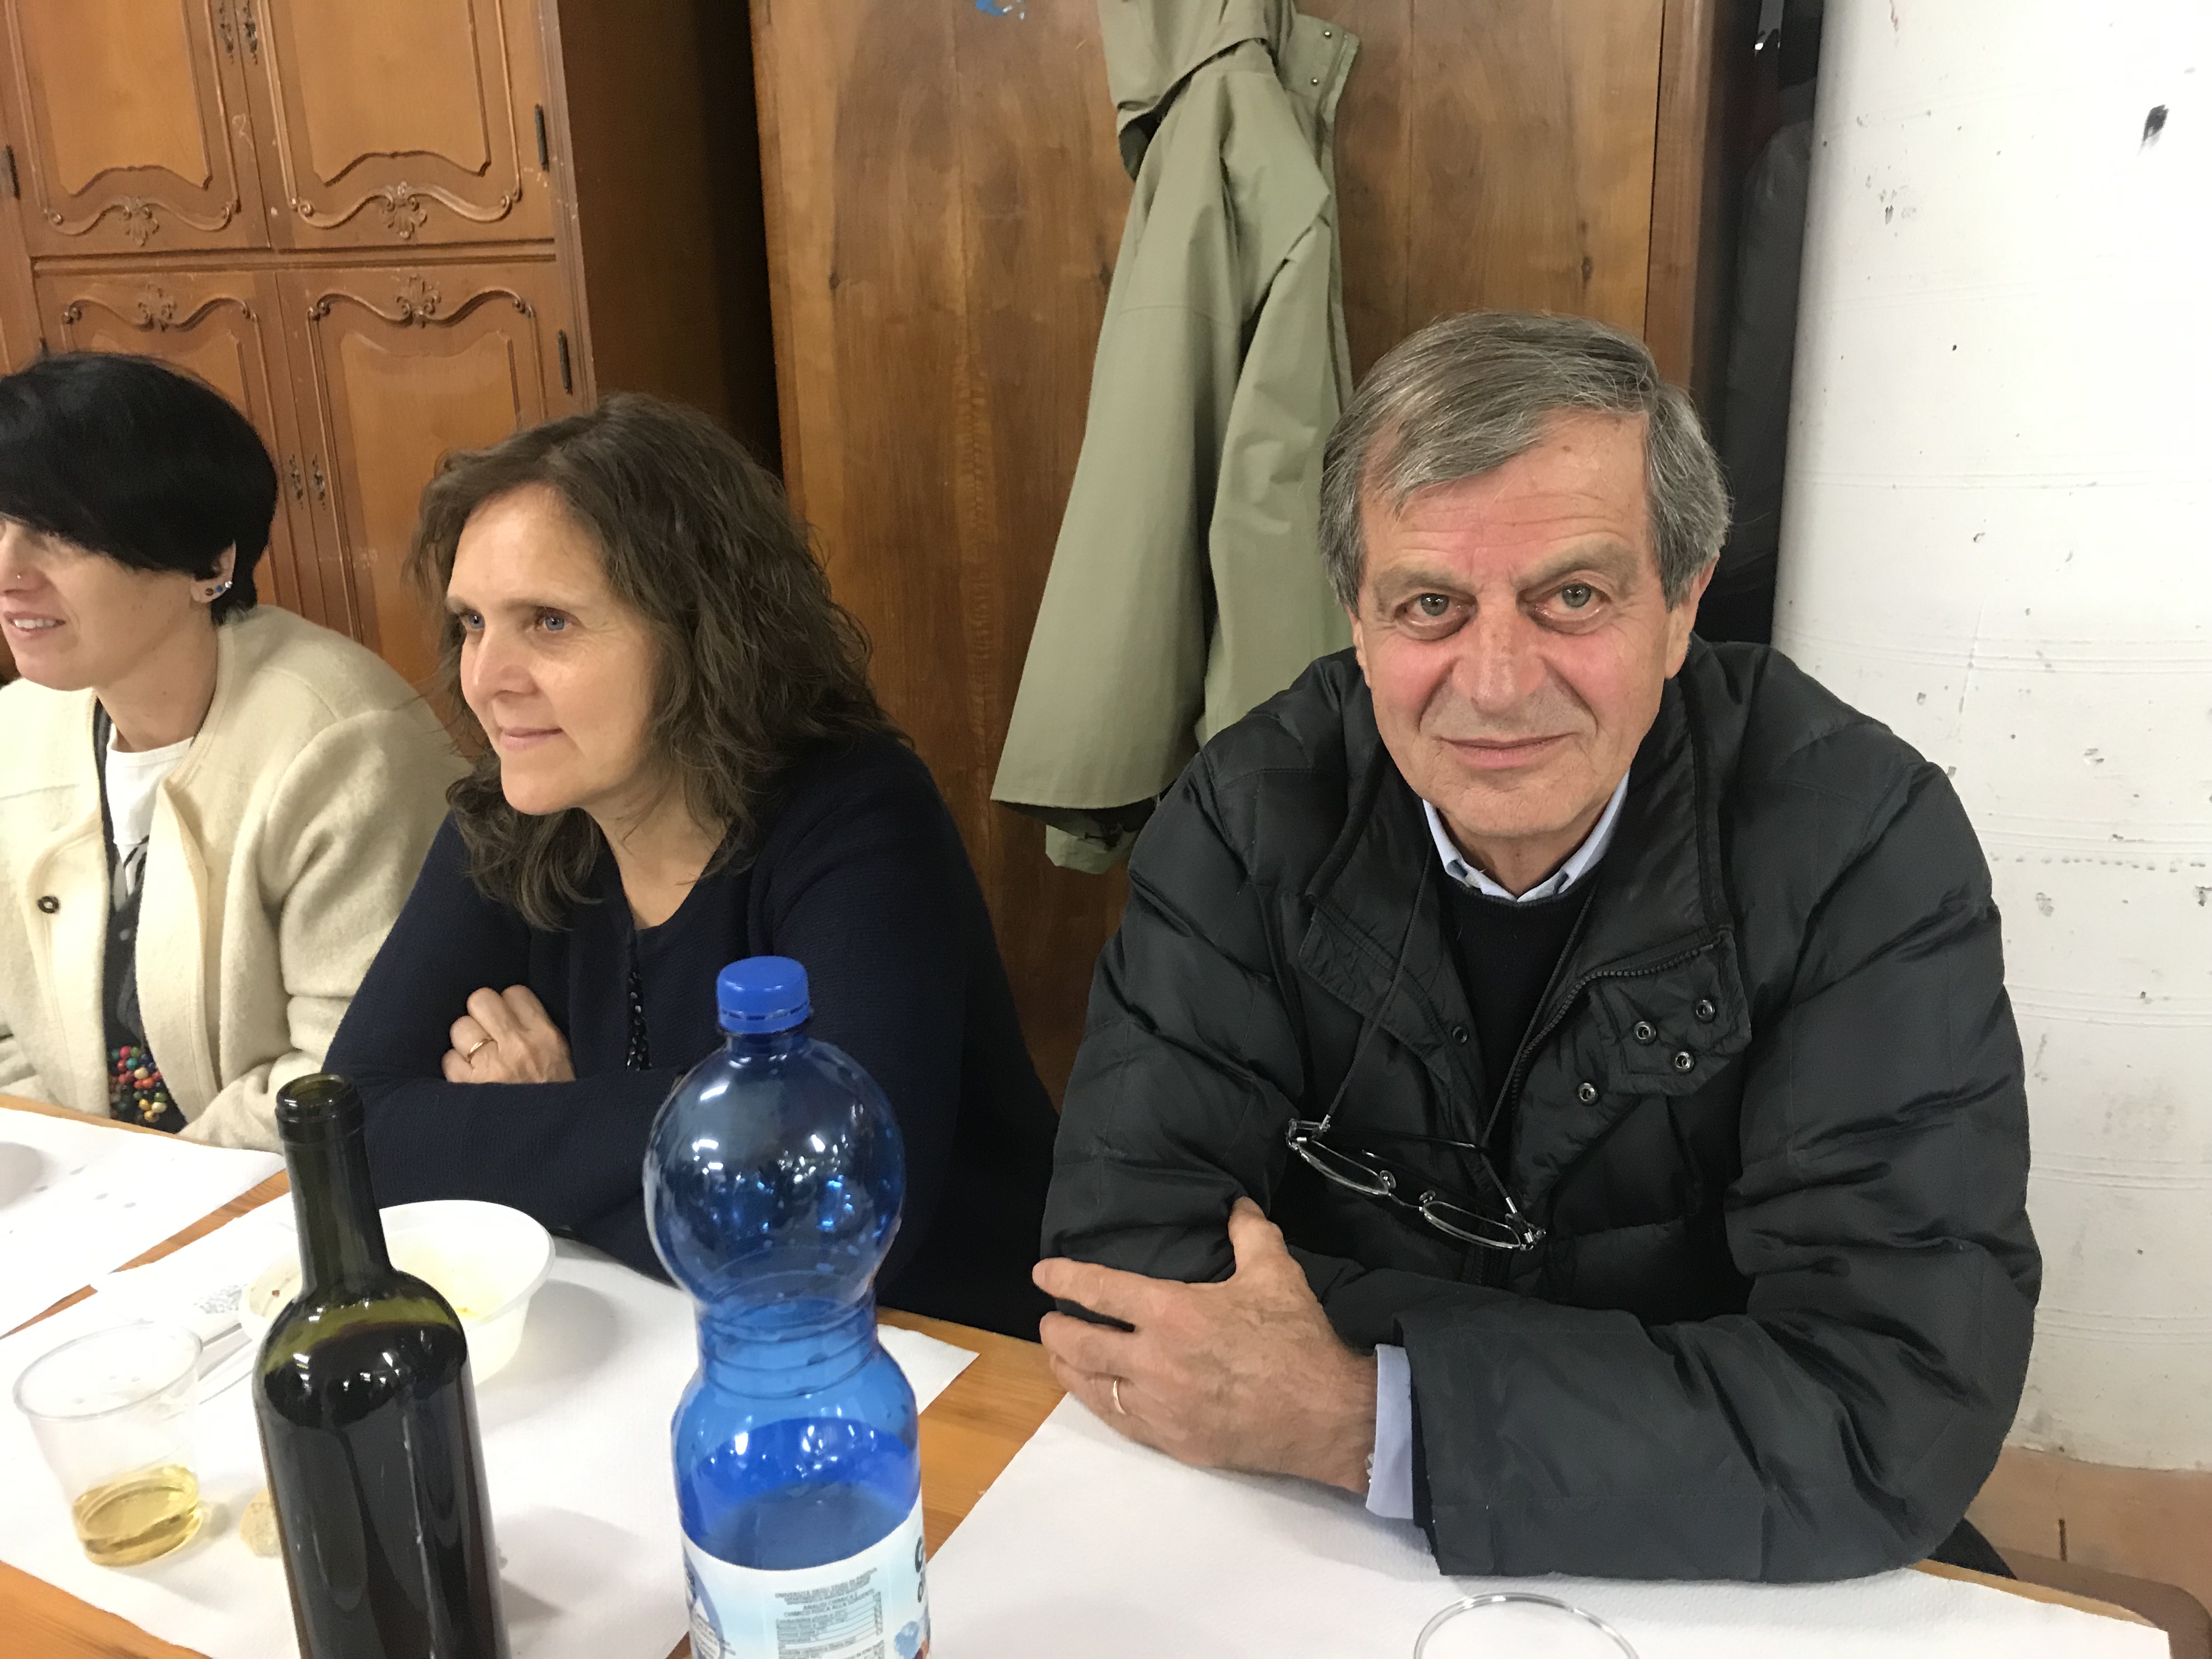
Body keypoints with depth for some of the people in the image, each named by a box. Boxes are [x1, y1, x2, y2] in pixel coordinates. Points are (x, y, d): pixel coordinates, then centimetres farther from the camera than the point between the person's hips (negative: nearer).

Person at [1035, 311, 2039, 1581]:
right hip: (1312, 1552, 0)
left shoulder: (1869, 845, -16)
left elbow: (1901, 1414, -22)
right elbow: (1125, 1249, -17)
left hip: (1726, 1578, 1)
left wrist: (1356, 1417, -28)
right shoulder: (1251, 816, -12)